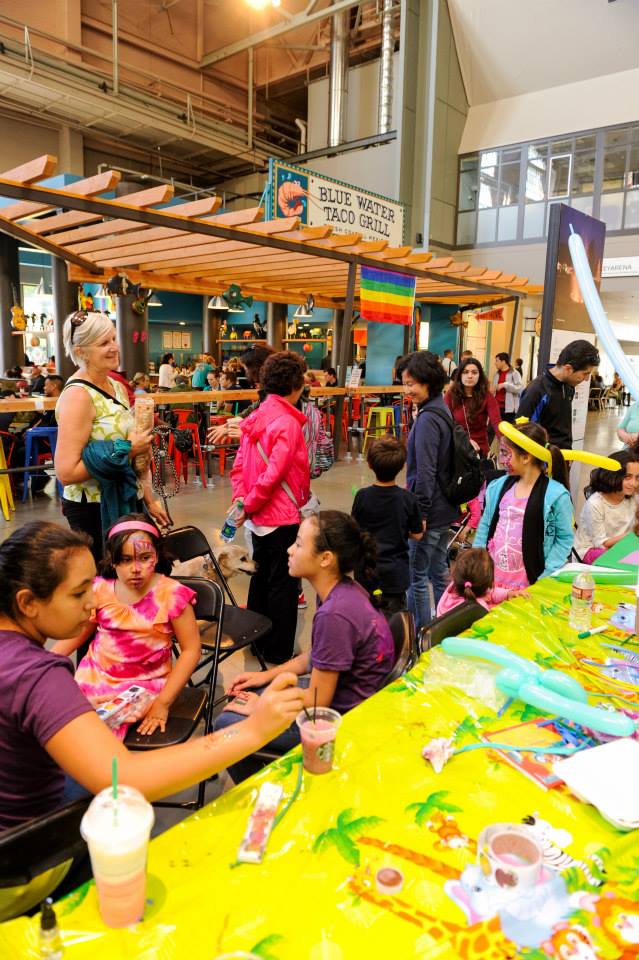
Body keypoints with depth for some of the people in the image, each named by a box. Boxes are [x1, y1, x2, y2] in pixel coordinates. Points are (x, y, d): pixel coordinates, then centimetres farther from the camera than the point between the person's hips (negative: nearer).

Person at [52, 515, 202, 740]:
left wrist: (163, 702, -15)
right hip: (94, 676, 5)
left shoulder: (172, 594, -15)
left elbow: (191, 650, -11)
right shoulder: (100, 590, -4)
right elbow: (77, 633, 13)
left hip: (143, 684, -4)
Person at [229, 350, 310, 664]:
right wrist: (249, 505, -11)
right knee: (283, 584, 5)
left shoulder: (256, 417, 5)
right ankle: (279, 651, 18)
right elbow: (273, 475, -22)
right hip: (283, 516, -8)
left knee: (261, 577, 21)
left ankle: (256, 640, 36)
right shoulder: (289, 423, -19)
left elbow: (240, 464, 4)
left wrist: (241, 499, -1)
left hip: (259, 516, 8)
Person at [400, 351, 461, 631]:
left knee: (416, 576, 4)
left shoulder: (428, 419, -20)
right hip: (444, 508, 9)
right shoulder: (442, 410, 8)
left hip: (429, 510, -9)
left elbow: (425, 472, -23)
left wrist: (420, 514, -18)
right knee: (438, 570, 21)